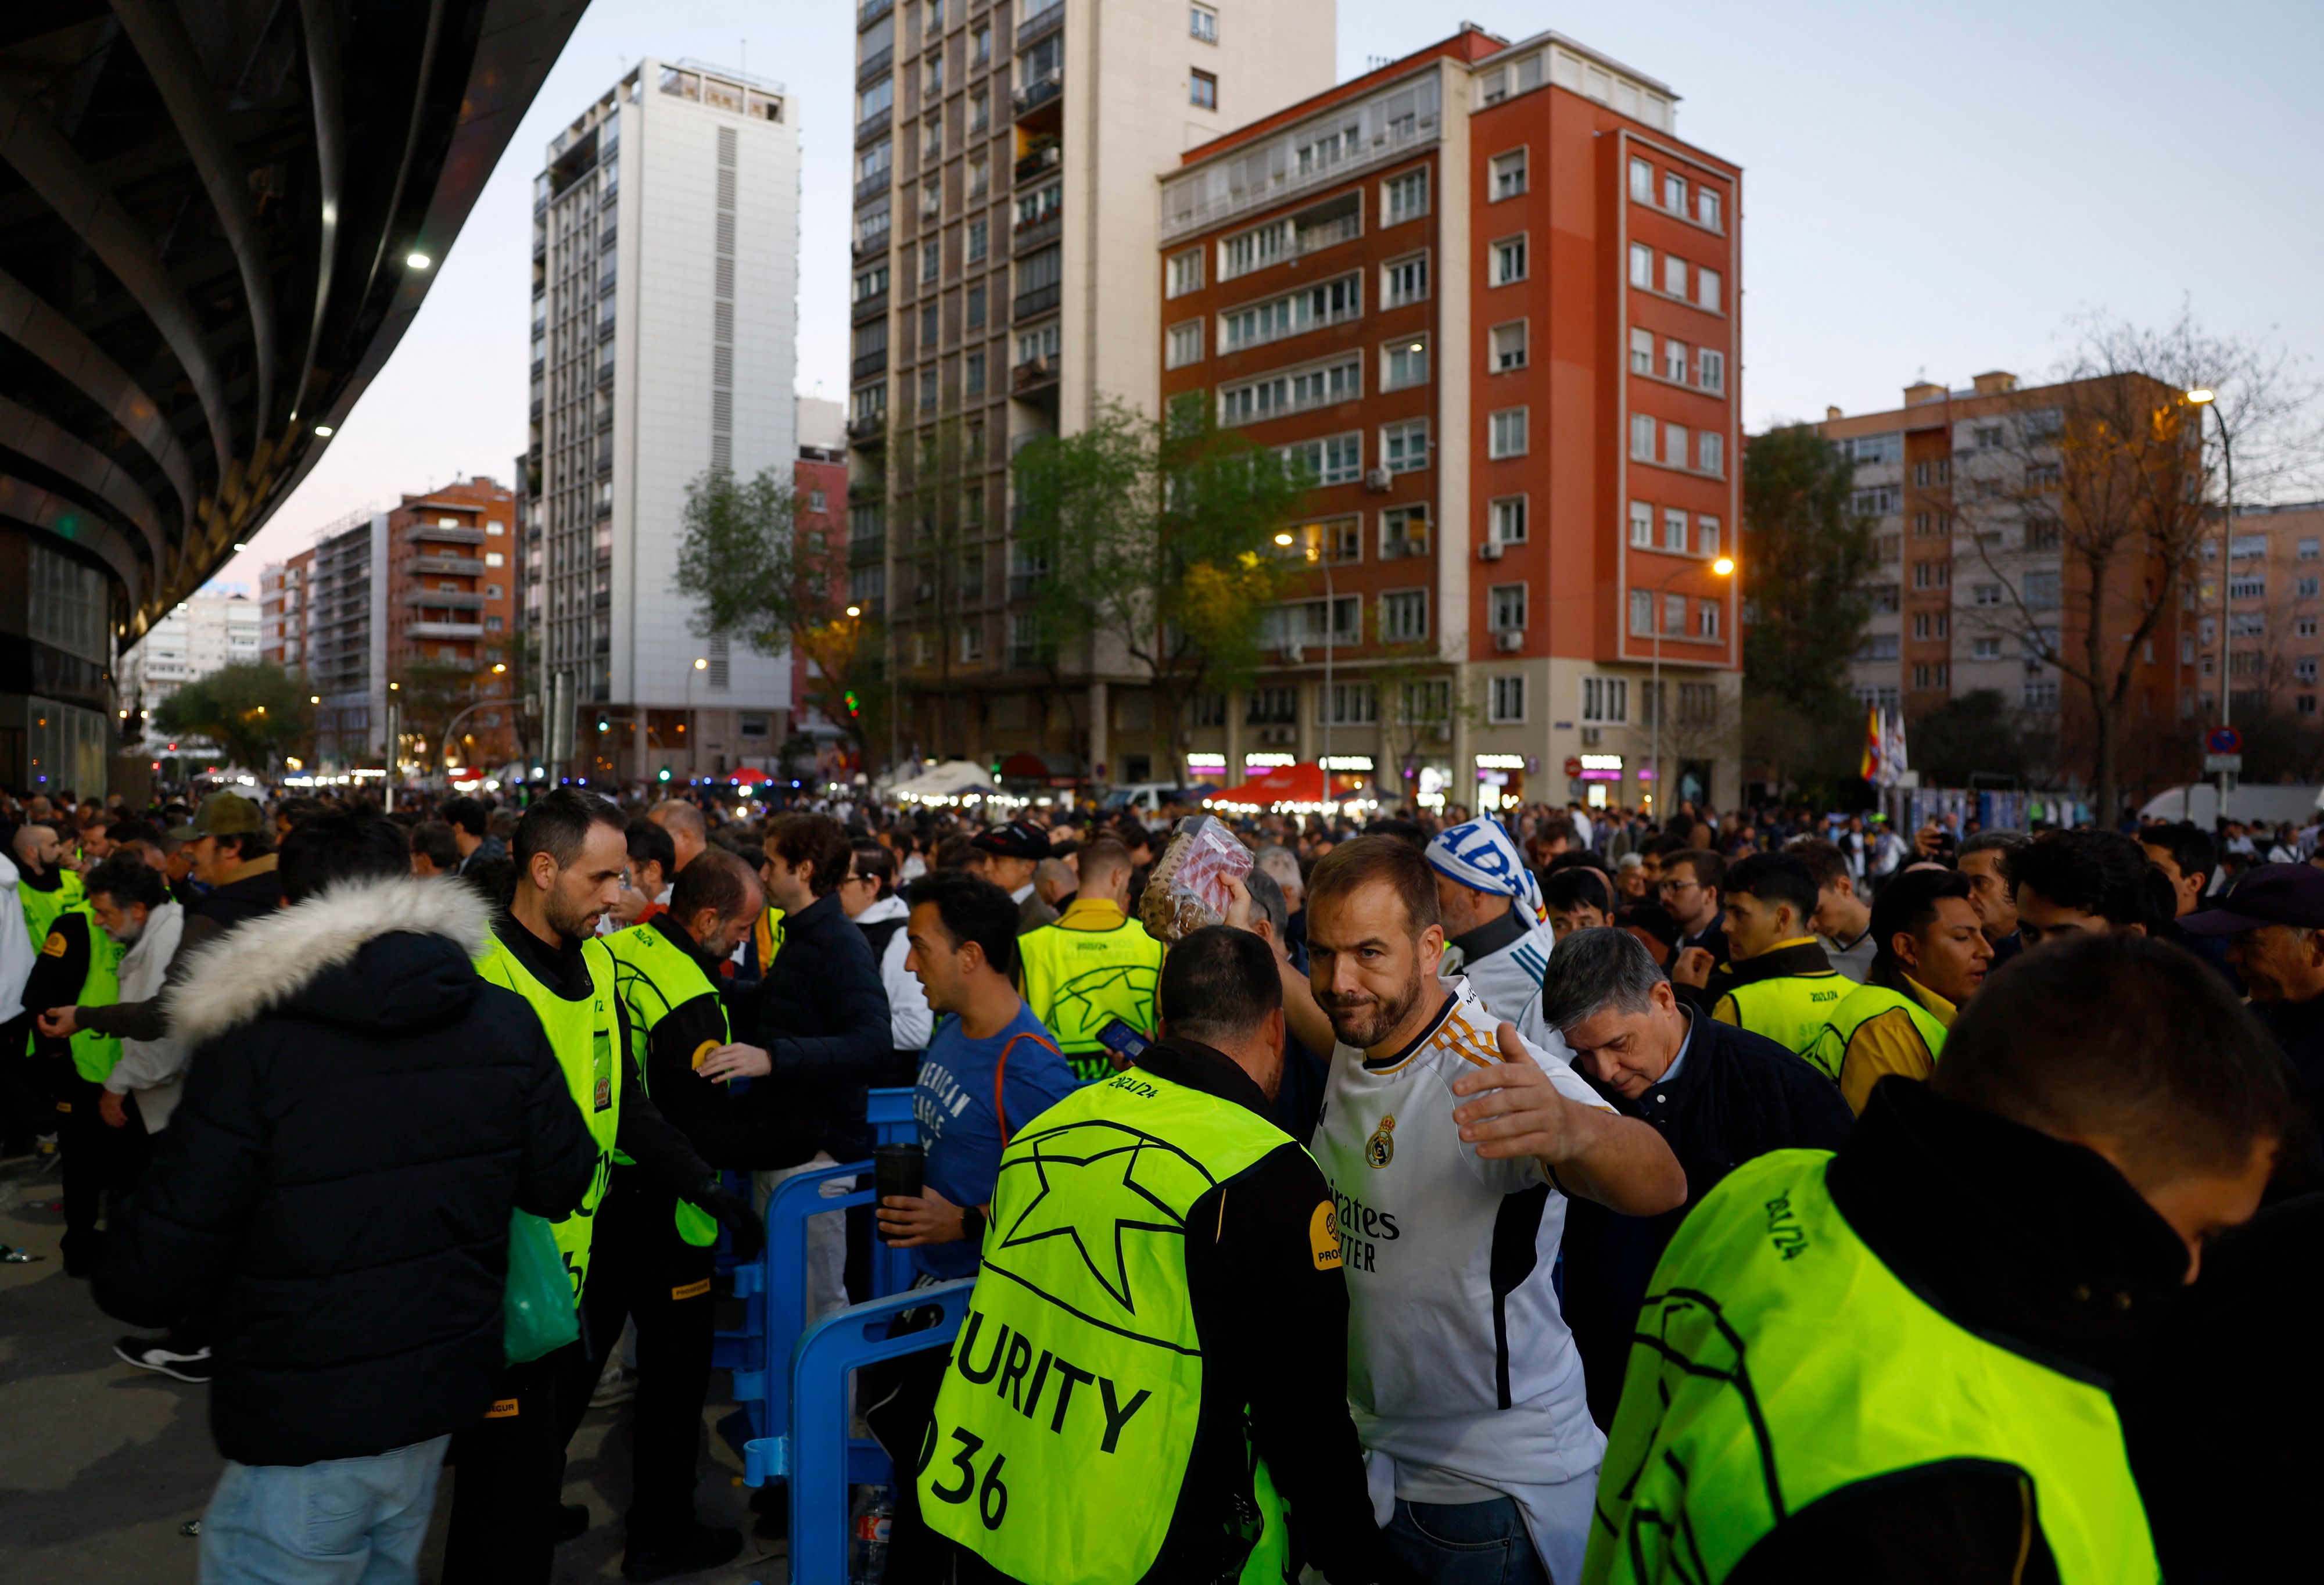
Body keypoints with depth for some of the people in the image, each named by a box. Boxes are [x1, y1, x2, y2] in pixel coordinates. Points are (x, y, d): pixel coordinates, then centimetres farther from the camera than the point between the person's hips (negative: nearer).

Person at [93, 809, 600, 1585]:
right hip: (444, 1399, 5)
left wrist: (126, 1285, 6)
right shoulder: (505, 1022, -7)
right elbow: (562, 1184, 0)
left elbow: (150, 1279, -17)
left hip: (305, 1427, -5)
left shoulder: (251, 1047, -20)